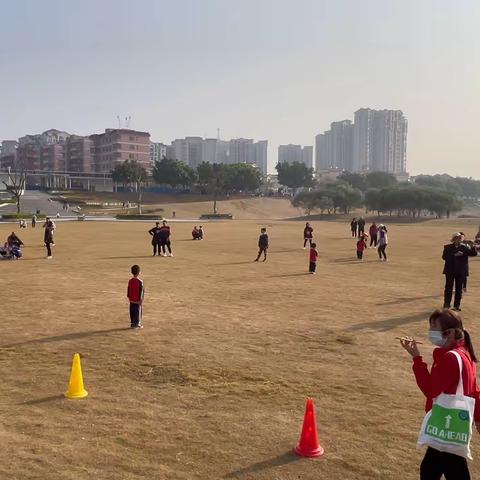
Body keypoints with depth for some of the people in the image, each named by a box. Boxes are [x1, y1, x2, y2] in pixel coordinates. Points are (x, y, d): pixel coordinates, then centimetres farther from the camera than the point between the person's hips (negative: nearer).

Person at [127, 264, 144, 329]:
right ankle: (137, 324, 4)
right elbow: (141, 291, -14)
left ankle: (132, 323, 18)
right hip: (138, 300, -5)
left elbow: (128, 290, 8)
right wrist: (141, 300, -9)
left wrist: (129, 297, 19)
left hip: (132, 300, 5)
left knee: (132, 312, 13)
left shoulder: (130, 281, 2)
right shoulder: (140, 281, -15)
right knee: (138, 312, 2)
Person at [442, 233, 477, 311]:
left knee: (459, 289, 7)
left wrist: (473, 247, -20)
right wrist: (454, 255, -22)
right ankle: (446, 305, 9)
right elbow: (444, 257, -12)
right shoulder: (448, 247, 0)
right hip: (450, 271, -2)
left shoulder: (464, 247, 4)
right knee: (448, 288, 2)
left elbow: (474, 254, -2)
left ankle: (456, 305, 16)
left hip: (461, 271, 2)